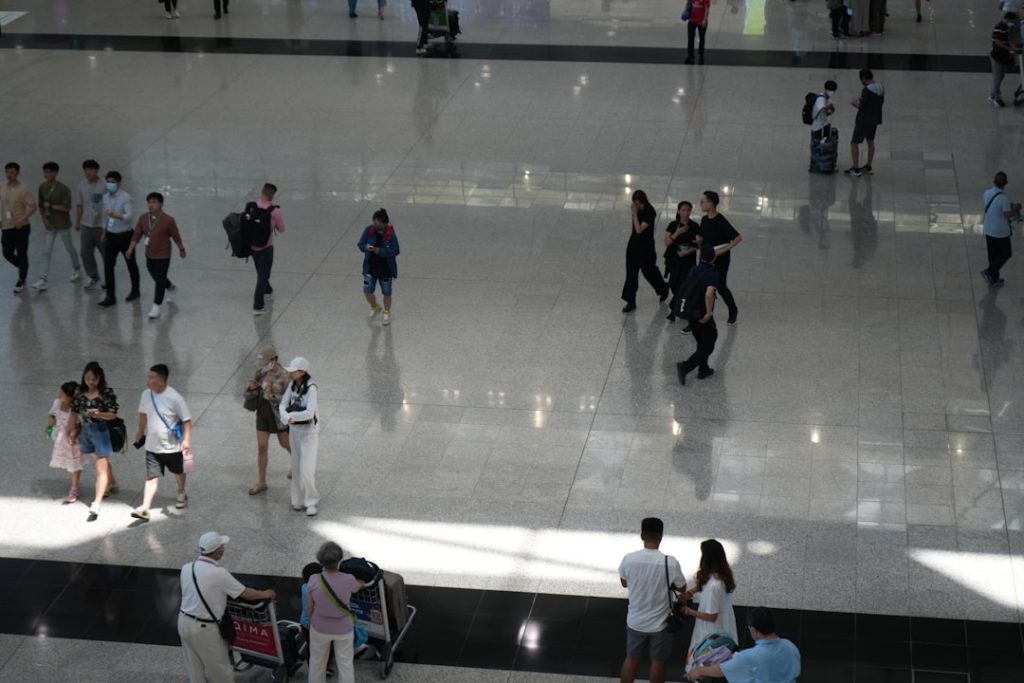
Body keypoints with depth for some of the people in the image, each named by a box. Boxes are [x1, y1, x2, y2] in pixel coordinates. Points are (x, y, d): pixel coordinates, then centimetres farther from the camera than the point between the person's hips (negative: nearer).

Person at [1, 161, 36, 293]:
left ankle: (21, 280, 16)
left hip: (21, 228, -5)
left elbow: (32, 207, -15)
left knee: (21, 255, 2)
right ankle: (22, 268, 38)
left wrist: (22, 219, -26)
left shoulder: (23, 189, -13)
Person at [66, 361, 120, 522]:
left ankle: (96, 505, -10)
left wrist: (98, 414, -32)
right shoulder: (79, 392, -2)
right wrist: (71, 433, 5)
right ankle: (112, 484, 48)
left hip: (101, 431, -5)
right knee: (101, 461, 23)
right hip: (86, 430, 5)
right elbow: (74, 413, 5)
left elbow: (113, 415, -15)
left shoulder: (107, 393, -16)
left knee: (101, 468, -7)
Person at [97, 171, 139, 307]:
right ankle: (110, 296, -1)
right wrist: (104, 232, 20)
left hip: (125, 235, -5)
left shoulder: (126, 198, -17)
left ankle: (135, 290, 33)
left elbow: (130, 216, -29)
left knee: (131, 264, 13)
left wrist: (115, 215, -44)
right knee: (108, 266, -4)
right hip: (111, 236, 5)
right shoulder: (106, 197, 2)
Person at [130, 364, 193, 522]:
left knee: (178, 472, 20)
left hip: (172, 446, -3)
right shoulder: (146, 394, -6)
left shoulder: (174, 398, -22)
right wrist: (140, 432, 22)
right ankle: (145, 509, -10)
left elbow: (187, 420, -17)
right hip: (152, 445, 3)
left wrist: (187, 439, -25)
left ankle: (181, 494, 48)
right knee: (152, 476, -4)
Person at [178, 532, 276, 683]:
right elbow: (246, 594, -11)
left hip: (184, 621, 6)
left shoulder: (186, 568, -2)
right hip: (203, 628, -6)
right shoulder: (219, 573, -20)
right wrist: (265, 594, 8)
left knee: (195, 669, 20)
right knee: (219, 668, 13)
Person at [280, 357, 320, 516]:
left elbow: (309, 413, -32)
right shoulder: (292, 385, -3)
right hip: (294, 430, 6)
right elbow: (283, 406, -6)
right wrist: (286, 418, -27)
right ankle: (299, 499, 28)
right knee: (297, 467, 13)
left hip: (309, 432, -6)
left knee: (306, 469, -6)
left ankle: (311, 503, 10)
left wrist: (291, 416, -22)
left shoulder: (311, 388, -23)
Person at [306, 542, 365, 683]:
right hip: (343, 629, -1)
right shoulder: (348, 580, -25)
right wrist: (361, 582, 26)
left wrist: (311, 623, 9)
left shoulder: (314, 580, -24)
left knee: (317, 662, 22)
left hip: (320, 628, 1)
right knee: (345, 663, 17)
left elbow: (310, 607, -11)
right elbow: (358, 587, 1)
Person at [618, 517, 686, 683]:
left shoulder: (628, 559, -16)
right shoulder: (670, 563, -23)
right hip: (660, 623, -2)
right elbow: (681, 588, -6)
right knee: (658, 662, 17)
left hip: (635, 621, 2)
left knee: (631, 659, 20)